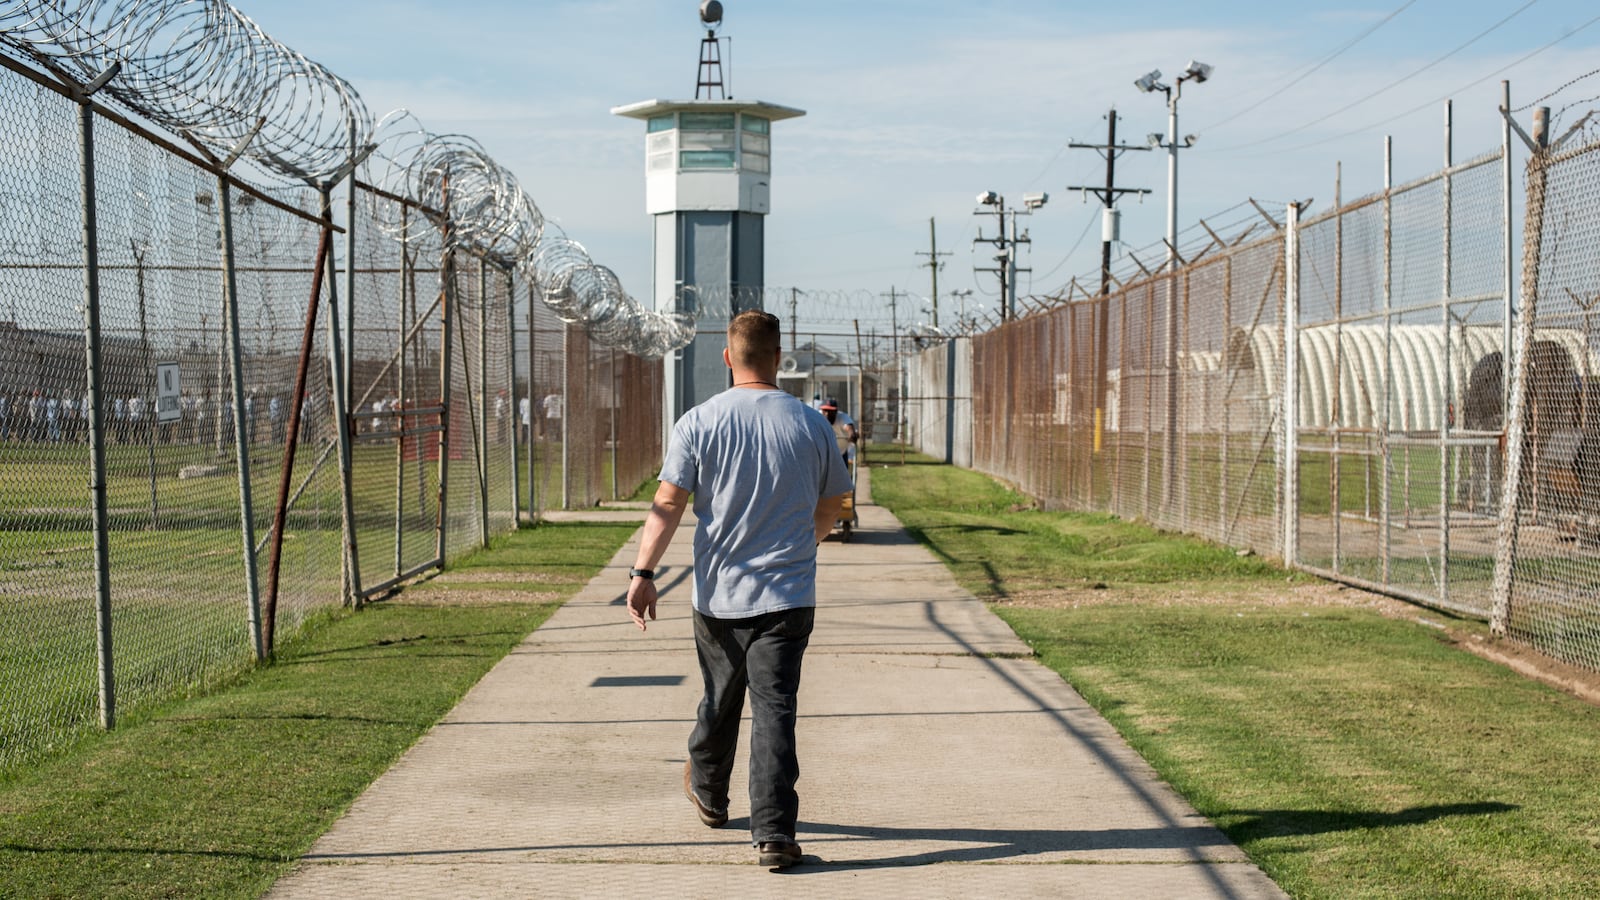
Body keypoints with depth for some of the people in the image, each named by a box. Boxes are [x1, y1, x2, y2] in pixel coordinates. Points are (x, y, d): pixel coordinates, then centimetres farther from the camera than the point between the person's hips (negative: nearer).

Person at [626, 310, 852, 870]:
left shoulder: (698, 422, -3)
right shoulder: (809, 425, 2)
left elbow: (668, 503, -9)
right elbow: (832, 506, 14)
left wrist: (643, 573, -7)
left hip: (719, 594, 1)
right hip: (789, 596, -1)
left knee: (719, 703, 18)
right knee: (775, 710, -2)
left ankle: (709, 797, 41)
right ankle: (774, 834, -6)